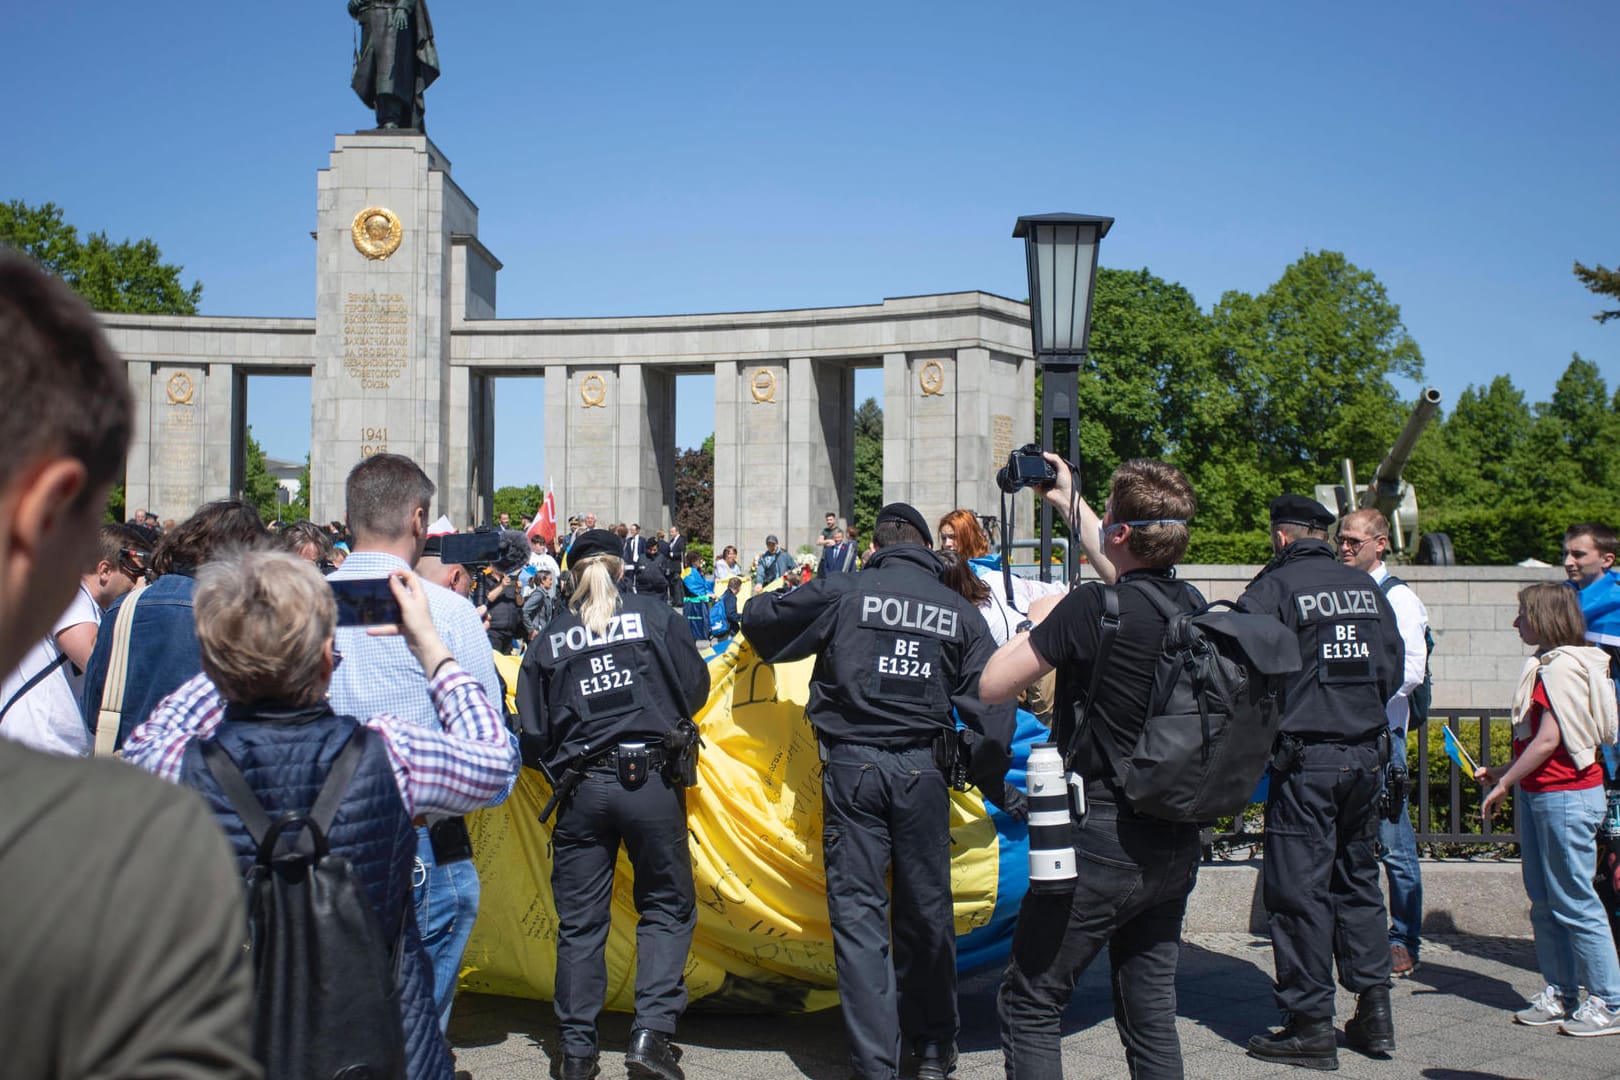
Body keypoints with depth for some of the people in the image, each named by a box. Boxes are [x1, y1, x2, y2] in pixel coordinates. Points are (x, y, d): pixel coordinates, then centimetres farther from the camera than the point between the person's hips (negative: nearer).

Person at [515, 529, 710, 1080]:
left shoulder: (549, 637, 5)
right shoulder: (653, 613, 1)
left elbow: (534, 728, 5)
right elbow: (695, 687, 3)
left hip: (582, 787, 1)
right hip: (652, 782, -1)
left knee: (580, 921, 10)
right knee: (668, 906, 11)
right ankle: (651, 1032, -1)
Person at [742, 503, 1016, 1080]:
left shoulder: (843, 592, 0)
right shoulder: (959, 611, 7)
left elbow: (759, 618, 6)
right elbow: (990, 706, 6)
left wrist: (759, 601, 31)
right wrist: (994, 784, 17)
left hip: (852, 766, -2)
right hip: (921, 770, 2)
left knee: (858, 911, 3)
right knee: (927, 908, 14)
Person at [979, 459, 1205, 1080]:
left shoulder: (1091, 607, -18)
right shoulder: (1193, 605, 2)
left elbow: (991, 687, -10)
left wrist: (1030, 629, 7)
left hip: (1100, 842, -7)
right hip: (1176, 847, 7)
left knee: (1029, 1007, 5)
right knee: (1152, 1013, 16)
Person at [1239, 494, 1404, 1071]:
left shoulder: (1272, 588, -8)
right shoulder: (1367, 588, 10)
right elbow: (1394, 669, 15)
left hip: (1306, 758, -6)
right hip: (1367, 753, 6)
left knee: (1299, 888, 0)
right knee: (1358, 879, 17)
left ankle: (1310, 1027, 3)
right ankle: (1373, 1011, 19)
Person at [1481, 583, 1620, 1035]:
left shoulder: (1562, 667, -16)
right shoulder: (1547, 664, 13)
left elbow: (1548, 740, -20)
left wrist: (1503, 785, -14)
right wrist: (1503, 773, 17)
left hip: (1567, 795, -10)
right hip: (1539, 794, 10)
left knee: (1574, 903, -4)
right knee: (1544, 901, 13)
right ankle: (1560, 994, 21)